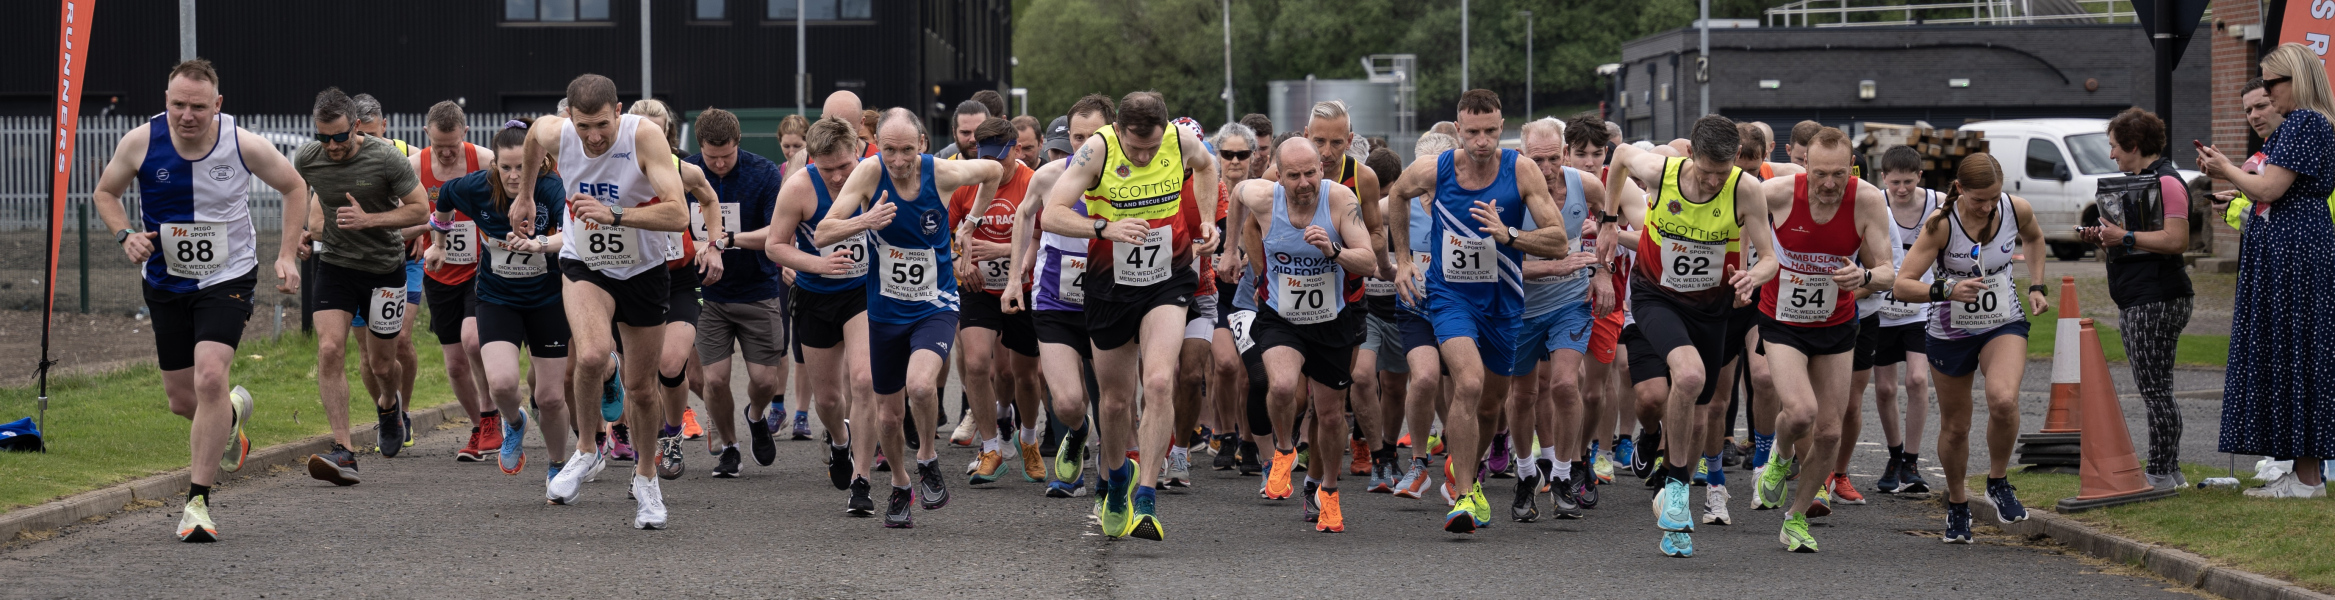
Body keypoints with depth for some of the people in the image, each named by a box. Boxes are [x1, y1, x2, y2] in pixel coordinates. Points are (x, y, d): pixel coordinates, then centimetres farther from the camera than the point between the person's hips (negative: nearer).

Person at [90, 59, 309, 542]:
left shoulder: (245, 145, -15)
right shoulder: (140, 143, -13)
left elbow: (294, 187, 3)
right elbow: (106, 192, 6)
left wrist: (288, 254, -5)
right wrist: (125, 235, -13)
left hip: (228, 279, -3)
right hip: (165, 284, 3)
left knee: (209, 377, -23)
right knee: (182, 400, 9)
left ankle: (198, 500, -14)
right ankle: (233, 412, 48)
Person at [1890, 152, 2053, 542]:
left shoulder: (2017, 210, -14)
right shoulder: (1941, 224, -23)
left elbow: (2034, 238, 13)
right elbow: (1902, 285, -26)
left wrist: (2037, 286, 3)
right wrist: (1945, 291, -41)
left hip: (2004, 324, 1)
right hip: (1950, 331, -1)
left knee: (2003, 400, -27)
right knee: (1954, 426, 9)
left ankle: (1998, 483, -3)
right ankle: (1957, 505, 34)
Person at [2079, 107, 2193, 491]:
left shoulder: (2166, 182, -11)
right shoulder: (2135, 182, 21)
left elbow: (2176, 240, -21)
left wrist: (2125, 237, -18)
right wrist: (2104, 240, 12)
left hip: (2157, 298, -11)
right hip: (2135, 301, 11)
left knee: (2155, 390, -9)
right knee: (2153, 390, 11)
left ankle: (2161, 474, -8)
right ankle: (2170, 473, 15)